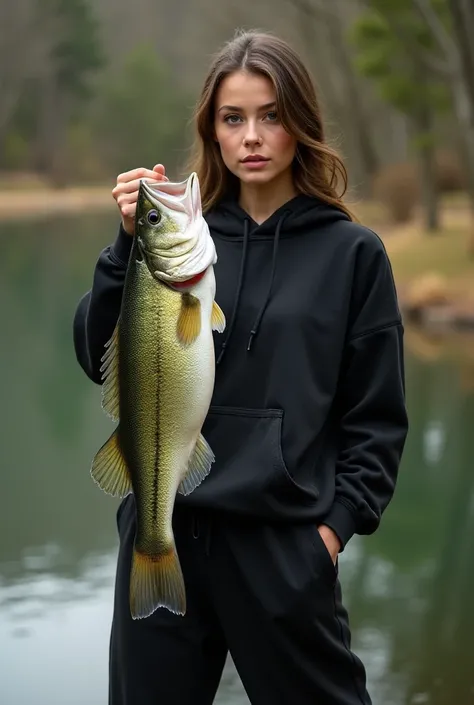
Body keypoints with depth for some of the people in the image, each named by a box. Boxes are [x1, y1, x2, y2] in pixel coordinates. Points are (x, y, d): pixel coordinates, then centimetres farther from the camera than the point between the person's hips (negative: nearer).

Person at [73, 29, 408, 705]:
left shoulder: (351, 251, 1)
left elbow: (377, 416, 3)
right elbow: (103, 361, -5)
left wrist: (339, 519, -7)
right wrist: (132, 244, -15)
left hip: (285, 541, -2)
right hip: (161, 529, 2)